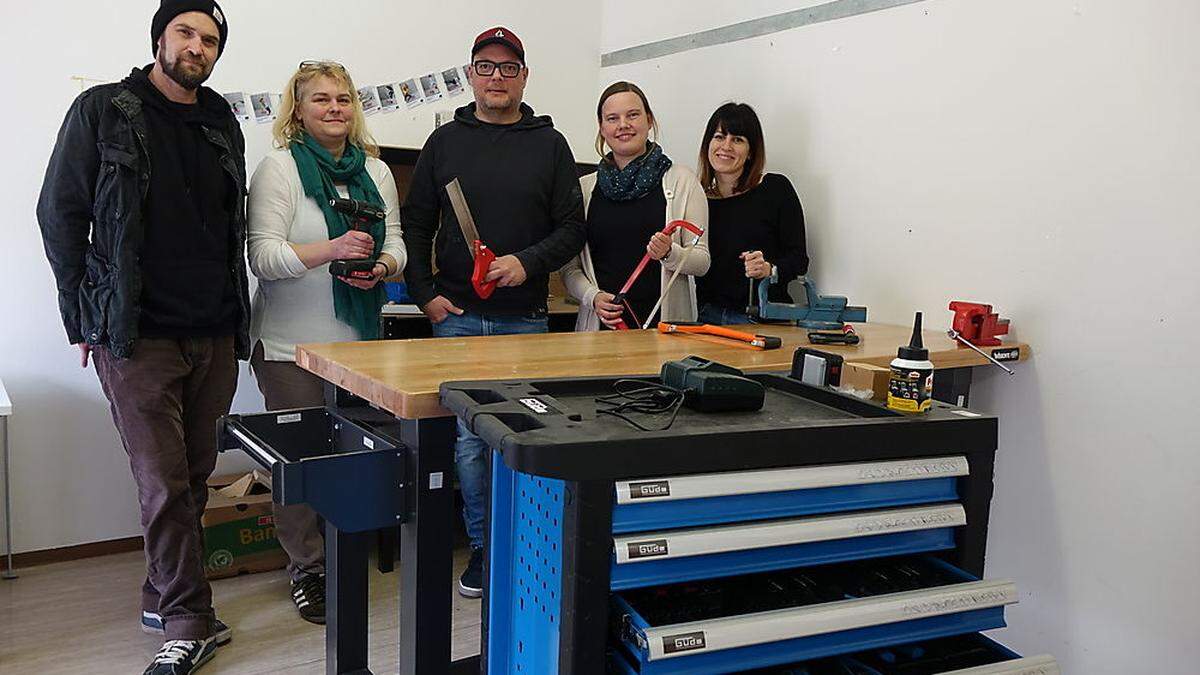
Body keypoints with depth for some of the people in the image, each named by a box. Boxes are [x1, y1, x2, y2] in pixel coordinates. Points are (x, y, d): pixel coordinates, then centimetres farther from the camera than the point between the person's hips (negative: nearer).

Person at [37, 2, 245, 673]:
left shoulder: (223, 123, 13)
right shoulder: (103, 111, -1)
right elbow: (60, 213, 0)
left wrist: (232, 312, 13)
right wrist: (87, 314, -2)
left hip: (215, 337, 5)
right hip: (137, 337, -5)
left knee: (194, 475, 11)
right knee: (164, 484, -3)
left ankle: (165, 597, 27)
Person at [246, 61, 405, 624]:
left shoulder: (376, 170, 12)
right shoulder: (280, 167, -4)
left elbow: (396, 243, 13)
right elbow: (263, 256, -12)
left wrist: (381, 266, -10)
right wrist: (331, 250, -26)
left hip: (360, 340, 5)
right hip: (292, 344, -4)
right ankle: (308, 570, 17)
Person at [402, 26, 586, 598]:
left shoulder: (549, 144, 7)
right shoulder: (445, 142, 10)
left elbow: (572, 228, 4)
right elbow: (416, 225, 11)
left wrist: (528, 263, -13)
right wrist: (424, 293, -1)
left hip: (526, 319, 0)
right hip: (457, 316, 1)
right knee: (469, 437, 2)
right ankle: (484, 545, 16)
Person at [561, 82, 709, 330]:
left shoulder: (682, 181, 2)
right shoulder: (584, 188, 8)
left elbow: (702, 261, 1)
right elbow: (570, 267, 9)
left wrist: (670, 253, -18)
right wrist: (593, 297, -9)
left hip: (667, 321, -1)